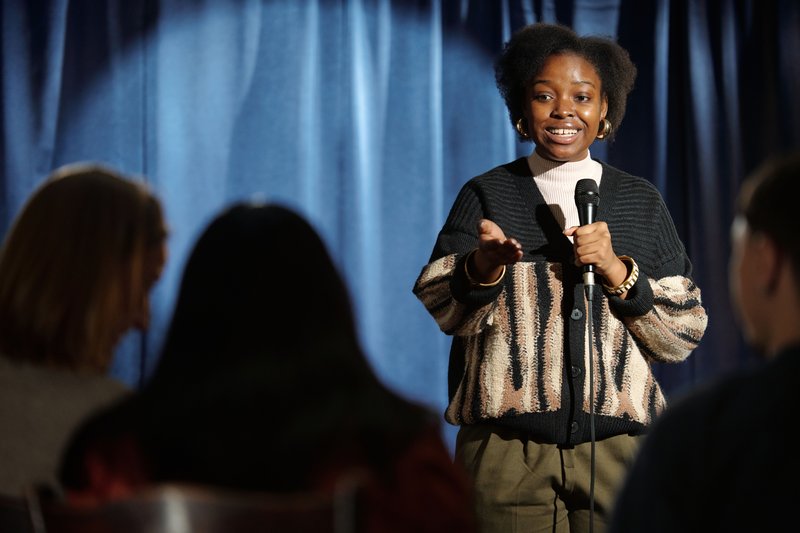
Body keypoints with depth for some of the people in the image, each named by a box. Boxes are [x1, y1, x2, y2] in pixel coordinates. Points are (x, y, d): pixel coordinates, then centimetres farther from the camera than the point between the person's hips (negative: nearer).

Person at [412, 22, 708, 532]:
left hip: (617, 445, 1)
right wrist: (484, 266, -27)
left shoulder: (642, 201, 10)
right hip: (507, 447, -1)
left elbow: (684, 335, 5)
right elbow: (438, 308, -7)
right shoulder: (486, 195, 7)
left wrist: (617, 270, -10)